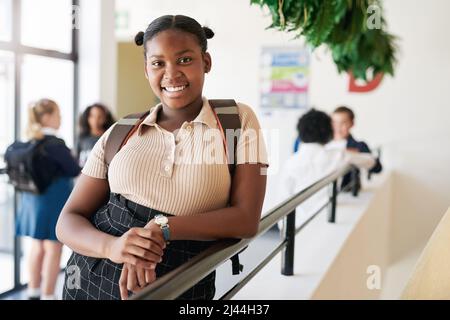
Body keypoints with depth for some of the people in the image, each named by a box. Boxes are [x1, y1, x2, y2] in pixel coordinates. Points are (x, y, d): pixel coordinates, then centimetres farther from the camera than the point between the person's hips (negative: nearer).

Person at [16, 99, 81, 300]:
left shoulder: (29, 142, 4)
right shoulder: (55, 144, -18)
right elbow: (74, 170, -12)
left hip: (31, 198, 8)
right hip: (54, 199, -8)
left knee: (37, 246, 18)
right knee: (53, 249, 1)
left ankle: (33, 291, 28)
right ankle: (47, 295, 5)